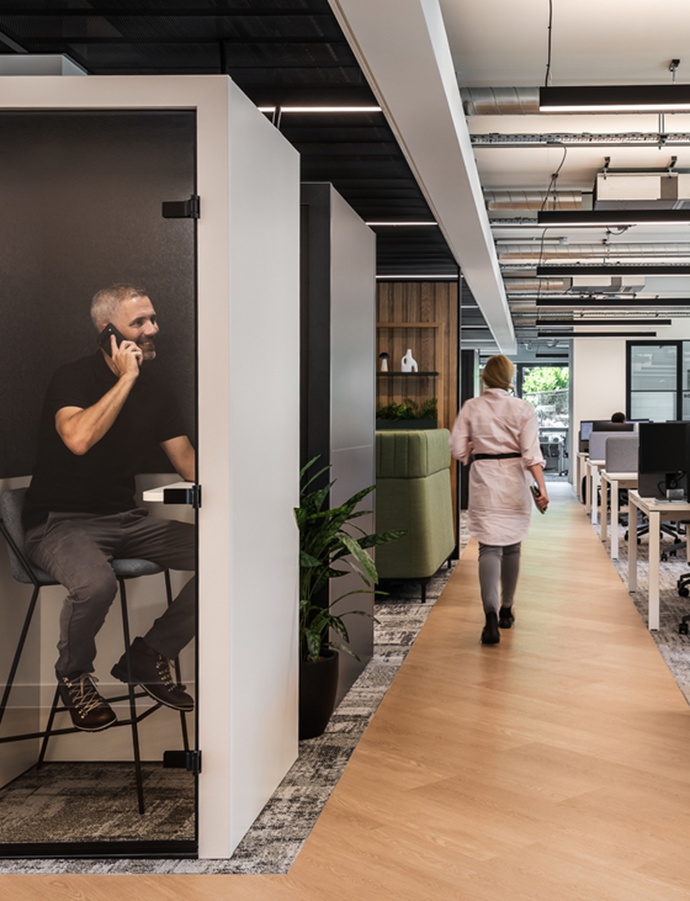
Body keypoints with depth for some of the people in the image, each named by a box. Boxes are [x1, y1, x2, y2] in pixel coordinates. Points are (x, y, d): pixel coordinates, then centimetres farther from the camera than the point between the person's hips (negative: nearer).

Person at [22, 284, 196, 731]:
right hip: (60, 522, -6)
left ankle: (147, 657, 3)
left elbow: (188, 461, 8)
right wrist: (126, 379, -22)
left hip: (126, 519, 6)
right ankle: (74, 676, -4)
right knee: (96, 582, -38)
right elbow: (79, 439, -31)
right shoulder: (73, 379, -9)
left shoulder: (154, 388, 10)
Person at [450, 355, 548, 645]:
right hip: (514, 482, 1)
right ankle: (506, 610, 27)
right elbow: (531, 453, -11)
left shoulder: (471, 407, -2)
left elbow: (459, 450, -1)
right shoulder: (522, 409, -4)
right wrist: (541, 488, -13)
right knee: (512, 546, 15)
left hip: (484, 481, -1)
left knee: (490, 547, -4)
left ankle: (491, 614, -24)